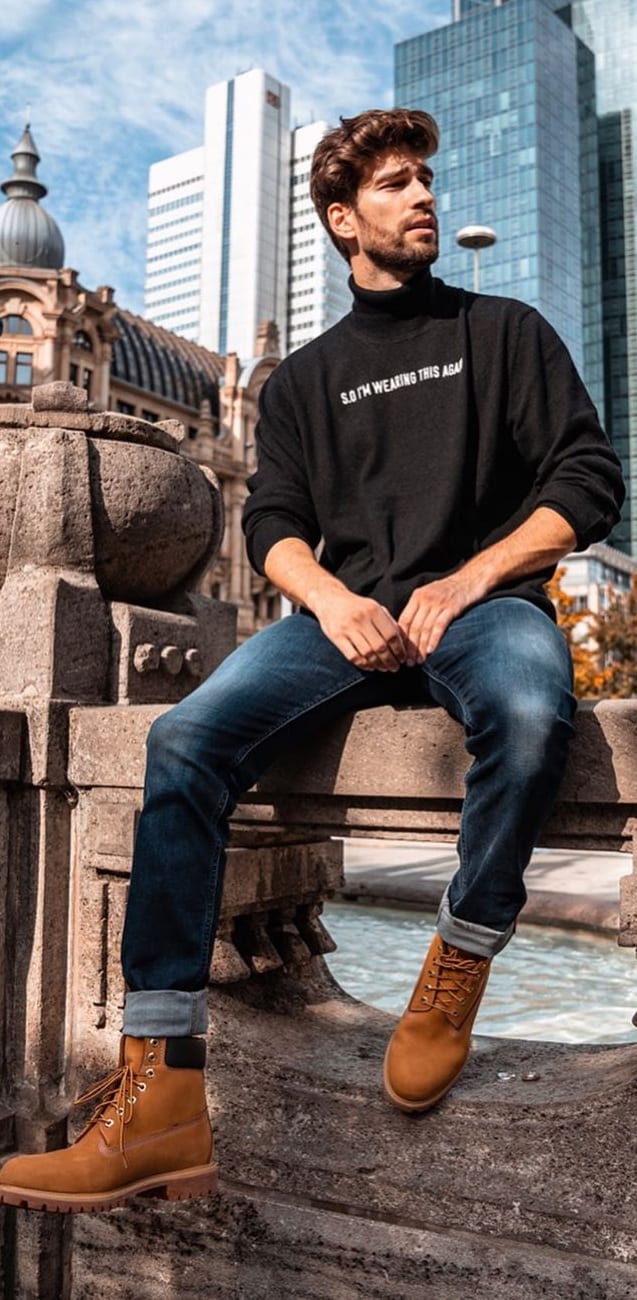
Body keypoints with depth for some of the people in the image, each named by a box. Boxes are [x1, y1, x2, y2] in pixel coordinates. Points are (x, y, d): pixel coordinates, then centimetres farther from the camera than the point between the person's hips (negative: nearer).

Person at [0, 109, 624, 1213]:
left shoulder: (505, 332, 17)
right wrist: (333, 600, -12)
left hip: (483, 600, -2)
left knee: (530, 712, -39)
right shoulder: (303, 378, 23)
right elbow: (273, 522, 12)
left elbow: (588, 482, 6)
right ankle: (159, 1096, -28)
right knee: (185, 739, -26)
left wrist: (468, 582, -9)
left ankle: (458, 969, -14)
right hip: (348, 611, 2)